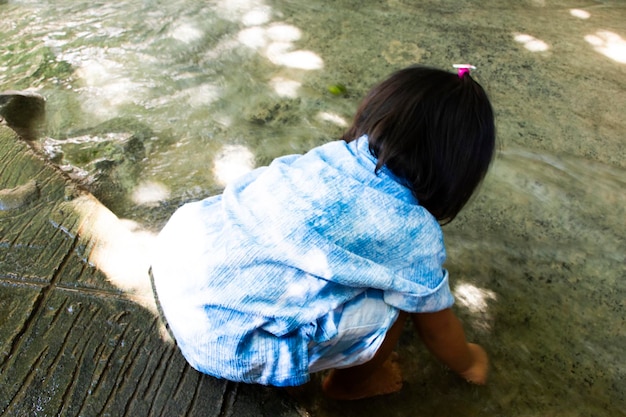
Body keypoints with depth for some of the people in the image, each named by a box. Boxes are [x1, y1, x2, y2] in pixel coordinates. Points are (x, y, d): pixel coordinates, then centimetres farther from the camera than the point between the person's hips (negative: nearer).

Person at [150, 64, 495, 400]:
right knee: (394, 301, 1)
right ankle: (350, 382, 26)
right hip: (223, 339, -7)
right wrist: (469, 364, 32)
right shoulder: (412, 233, -10)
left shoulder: (332, 155, 5)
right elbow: (438, 330, 8)